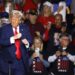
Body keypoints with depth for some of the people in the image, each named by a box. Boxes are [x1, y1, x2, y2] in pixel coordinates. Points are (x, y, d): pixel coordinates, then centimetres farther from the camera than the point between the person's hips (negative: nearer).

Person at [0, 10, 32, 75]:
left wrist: (27, 43, -18)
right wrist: (13, 38, -24)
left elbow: (30, 40, 5)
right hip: (8, 60, -1)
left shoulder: (25, 28, 6)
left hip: (22, 59, 1)